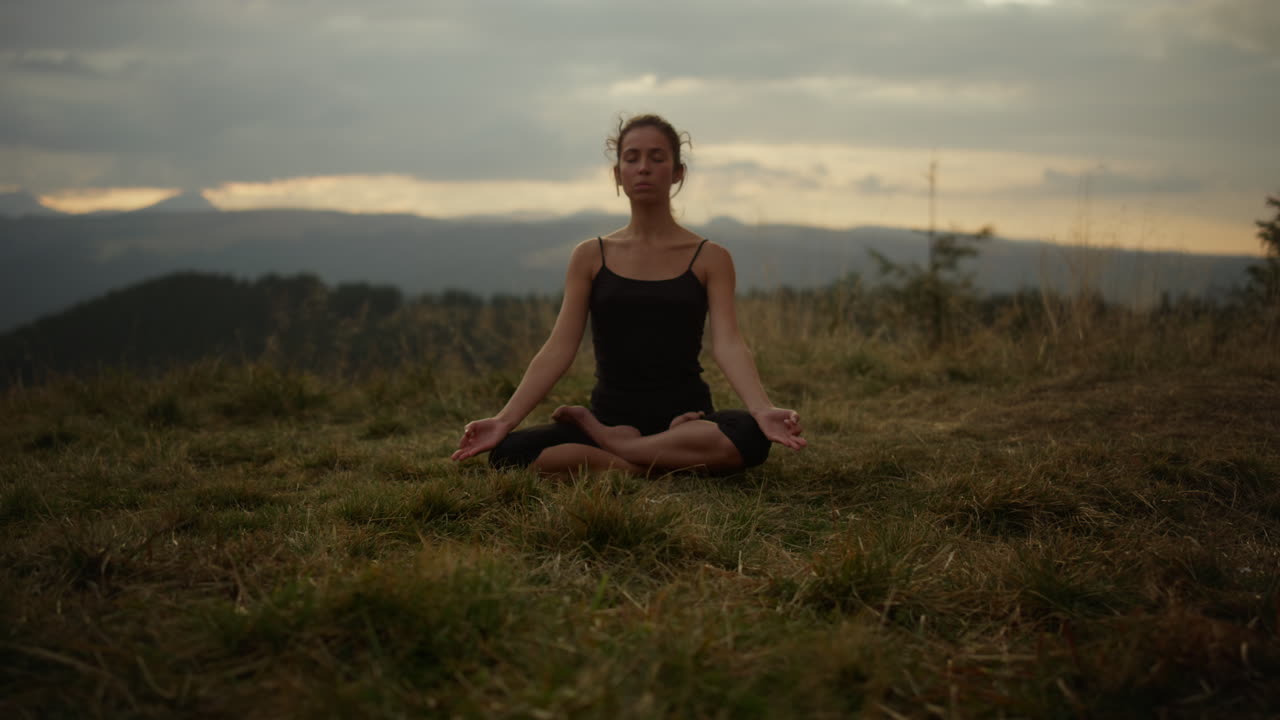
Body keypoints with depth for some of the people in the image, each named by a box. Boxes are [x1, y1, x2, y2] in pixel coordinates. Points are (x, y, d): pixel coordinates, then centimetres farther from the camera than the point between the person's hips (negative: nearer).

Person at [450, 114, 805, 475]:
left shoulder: (709, 258, 4)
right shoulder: (590, 256, 7)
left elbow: (728, 345, -10)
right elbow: (558, 350, -1)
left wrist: (763, 411, -29)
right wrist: (505, 419, -14)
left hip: (682, 415, -1)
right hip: (612, 415, 1)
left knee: (749, 436, -36)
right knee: (509, 452, -27)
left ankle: (604, 444, -16)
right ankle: (668, 465, -19)